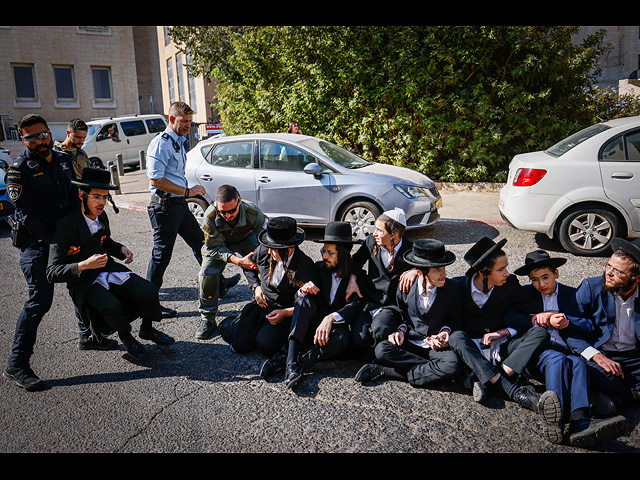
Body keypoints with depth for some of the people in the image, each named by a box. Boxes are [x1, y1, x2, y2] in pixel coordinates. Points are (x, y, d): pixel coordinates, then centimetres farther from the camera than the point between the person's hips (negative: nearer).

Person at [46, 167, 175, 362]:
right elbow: (52, 272, -21)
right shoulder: (67, 225, -18)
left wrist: (121, 249, 5)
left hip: (108, 269, 6)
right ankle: (126, 338, 1)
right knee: (112, 307, -34)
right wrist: (84, 265, -35)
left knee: (149, 291, -18)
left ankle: (147, 330, 13)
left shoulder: (102, 216, 4)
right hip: (83, 281, -6)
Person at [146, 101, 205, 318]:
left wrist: (191, 191, 19)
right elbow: (156, 179, -22)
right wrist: (187, 191, -21)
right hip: (165, 205, -9)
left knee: (200, 242, 15)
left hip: (180, 204, 9)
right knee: (161, 255, -2)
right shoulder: (160, 144, -14)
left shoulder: (178, 142, 17)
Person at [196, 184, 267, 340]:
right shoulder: (210, 216, -32)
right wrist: (238, 261, -40)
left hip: (246, 241, 0)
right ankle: (208, 320, -5)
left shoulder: (253, 213, -34)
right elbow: (214, 247, -23)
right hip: (220, 245, 0)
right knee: (207, 274, -23)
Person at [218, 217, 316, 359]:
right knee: (240, 344, -14)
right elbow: (249, 268, 18)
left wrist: (285, 313, -22)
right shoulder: (263, 251, -7)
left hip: (286, 311, -3)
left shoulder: (305, 265, -18)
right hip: (261, 303, 3)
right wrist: (256, 287, 3)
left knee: (266, 346, -26)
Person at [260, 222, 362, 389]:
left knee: (341, 337, -37)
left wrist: (331, 318, -36)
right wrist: (303, 290, -19)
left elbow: (355, 306, -19)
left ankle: (283, 362, -37)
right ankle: (291, 362, -41)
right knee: (305, 298, -26)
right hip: (312, 329, 3)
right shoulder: (318, 268, 8)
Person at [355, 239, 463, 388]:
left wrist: (446, 330, -12)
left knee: (453, 366, -34)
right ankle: (431, 369, -19)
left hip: (437, 347, 0)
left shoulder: (453, 289, -6)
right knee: (381, 349, -28)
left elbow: (455, 319, 8)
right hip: (409, 342, 1)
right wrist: (401, 329, -6)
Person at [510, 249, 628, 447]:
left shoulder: (571, 294, 21)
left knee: (578, 362, -33)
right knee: (557, 359, -34)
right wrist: (546, 322, -11)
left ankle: (580, 420, -53)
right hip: (536, 352, -1)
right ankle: (557, 419, -51)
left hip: (566, 348, 1)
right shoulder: (525, 294, 19)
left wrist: (557, 318, -4)